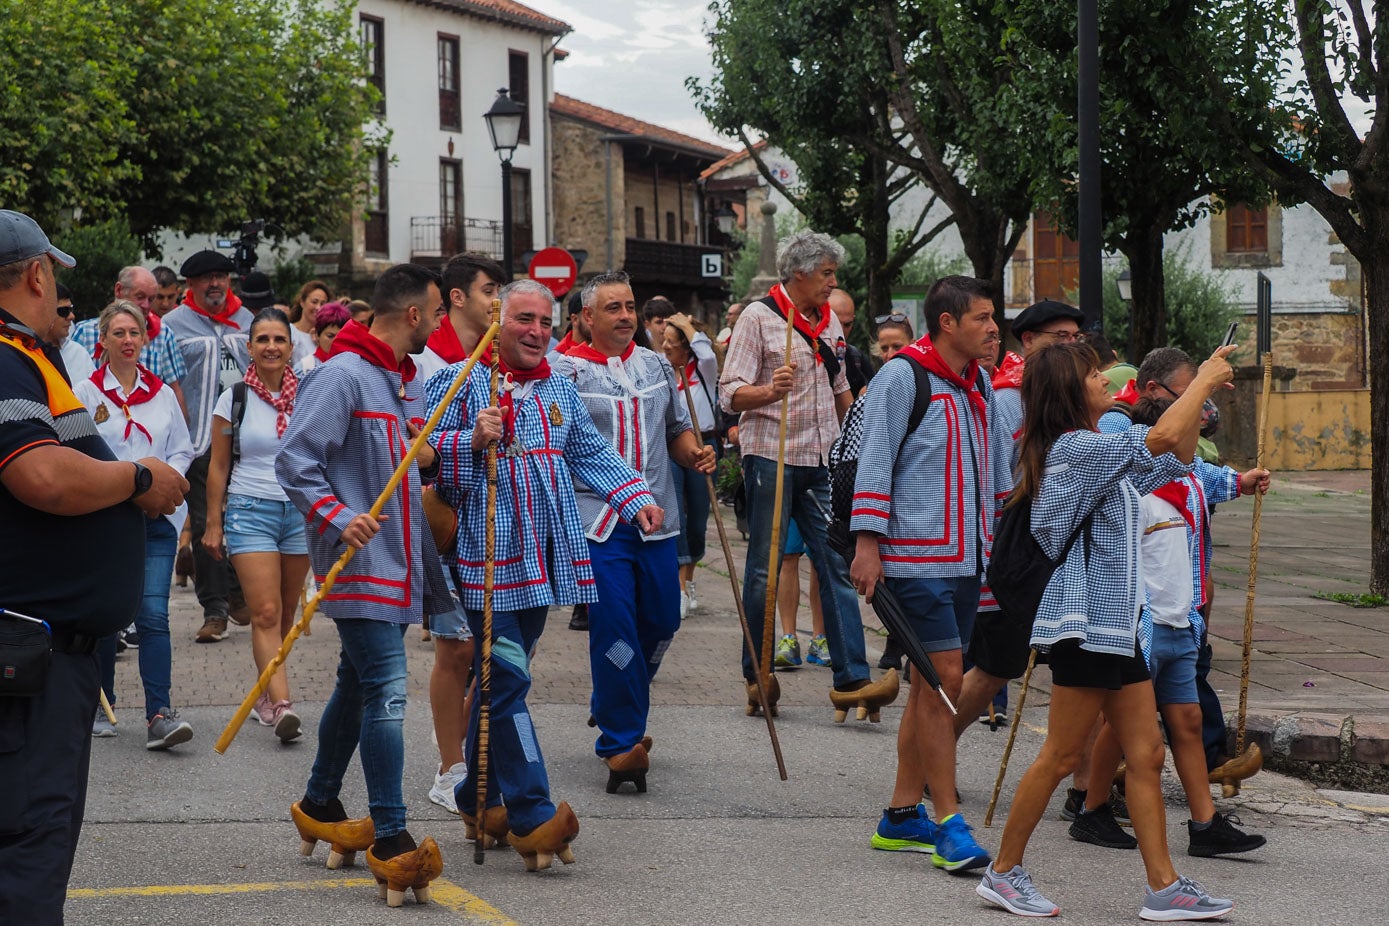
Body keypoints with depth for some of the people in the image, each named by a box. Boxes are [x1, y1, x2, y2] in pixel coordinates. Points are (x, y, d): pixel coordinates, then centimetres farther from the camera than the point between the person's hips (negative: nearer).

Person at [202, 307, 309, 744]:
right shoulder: (234, 400, 2)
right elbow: (219, 467, 6)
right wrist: (213, 523, 3)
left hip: (300, 510, 2)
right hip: (250, 511, -2)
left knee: (285, 614, 7)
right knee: (266, 612, -12)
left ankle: (266, 692, 22)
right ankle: (281, 704, -20)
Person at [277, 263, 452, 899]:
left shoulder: (409, 383, 17)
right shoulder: (343, 376, -12)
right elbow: (295, 459, -16)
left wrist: (433, 454, 5)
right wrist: (337, 517, -26)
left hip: (400, 560, 9)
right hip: (359, 559, -9)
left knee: (360, 685, 18)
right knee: (386, 690, -14)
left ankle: (319, 806, 32)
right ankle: (390, 840, -14)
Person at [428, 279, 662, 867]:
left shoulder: (560, 391, 17)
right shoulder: (457, 382, -2)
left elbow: (592, 454, 19)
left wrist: (636, 497, 7)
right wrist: (473, 440, -21)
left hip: (545, 555, 7)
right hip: (485, 554, -6)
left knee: (501, 677, 14)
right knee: (506, 677, -12)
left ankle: (479, 799, 25)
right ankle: (532, 815, -14)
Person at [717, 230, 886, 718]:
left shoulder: (829, 322, 14)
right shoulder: (759, 317, -4)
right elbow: (731, 393, -10)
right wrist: (769, 391, -28)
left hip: (822, 462, 5)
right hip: (770, 457, -5)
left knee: (837, 564, -3)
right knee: (764, 569, 1)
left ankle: (851, 677, -7)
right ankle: (756, 675, 12)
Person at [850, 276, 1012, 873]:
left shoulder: (979, 385, 15)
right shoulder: (901, 378, -9)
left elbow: (999, 465, 24)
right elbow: (873, 461, -12)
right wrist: (867, 543, -17)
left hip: (967, 556, 8)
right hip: (916, 556, -8)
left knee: (935, 684, 11)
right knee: (943, 676, -11)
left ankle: (902, 815, 19)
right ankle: (947, 824, -7)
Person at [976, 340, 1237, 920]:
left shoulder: (1093, 453, 16)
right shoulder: (1075, 448, -14)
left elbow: (1175, 461, 26)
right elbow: (1163, 437, -24)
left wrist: (1201, 393, 14)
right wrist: (1205, 379, -10)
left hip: (1114, 621, 10)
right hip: (1085, 620, -10)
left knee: (1145, 753, 6)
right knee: (1060, 756, -3)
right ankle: (1004, 873, 8)